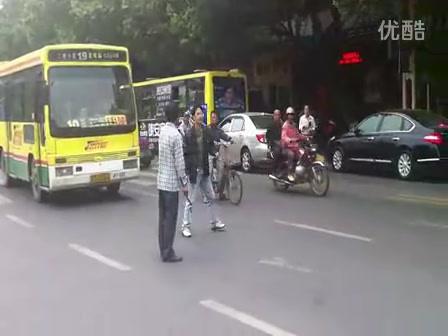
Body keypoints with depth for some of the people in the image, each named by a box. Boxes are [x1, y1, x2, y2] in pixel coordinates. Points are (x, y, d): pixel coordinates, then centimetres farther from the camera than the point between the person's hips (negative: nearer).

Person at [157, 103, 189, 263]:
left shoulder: (162, 131, 6)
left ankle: (163, 250, 20)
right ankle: (168, 253, 3)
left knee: (163, 216, 12)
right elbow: (179, 162, -17)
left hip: (161, 180, 8)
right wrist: (184, 182, -9)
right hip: (172, 182, -8)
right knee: (170, 218, -2)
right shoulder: (176, 135, -17)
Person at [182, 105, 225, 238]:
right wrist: (186, 171, -19)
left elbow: (210, 146, 9)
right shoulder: (188, 134, -16)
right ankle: (186, 226, 12)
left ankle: (215, 223, 29)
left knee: (211, 197, 16)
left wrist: (216, 153, -13)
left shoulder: (207, 131, 1)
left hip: (205, 170, 6)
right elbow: (185, 153, -15)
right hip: (193, 171, -6)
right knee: (190, 200, 2)